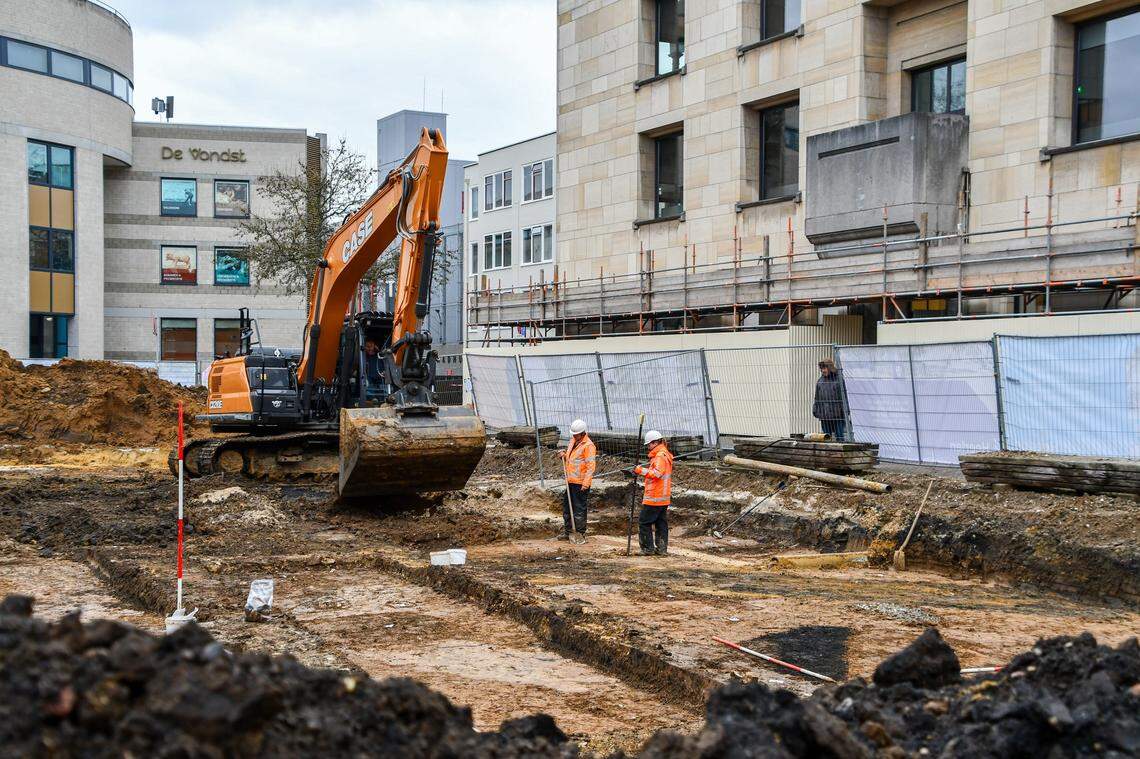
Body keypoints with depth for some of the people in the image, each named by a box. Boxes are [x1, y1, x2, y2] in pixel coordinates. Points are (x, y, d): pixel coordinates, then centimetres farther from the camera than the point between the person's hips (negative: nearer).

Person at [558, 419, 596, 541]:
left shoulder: (588, 446, -14)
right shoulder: (572, 441, 15)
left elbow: (591, 466, -18)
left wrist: (585, 484, -23)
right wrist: (564, 455, 4)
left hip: (580, 483, -9)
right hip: (570, 481, 9)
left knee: (579, 508, -4)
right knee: (567, 506, 15)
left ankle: (581, 534, 4)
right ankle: (566, 532, 25)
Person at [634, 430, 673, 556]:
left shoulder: (660, 456, -16)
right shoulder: (665, 455, 17)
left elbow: (657, 473, -27)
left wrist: (641, 470, -26)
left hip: (654, 497, -10)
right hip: (664, 498, 10)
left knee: (644, 522, -2)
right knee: (661, 523, 12)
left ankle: (648, 548, -1)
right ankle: (662, 548, 14)